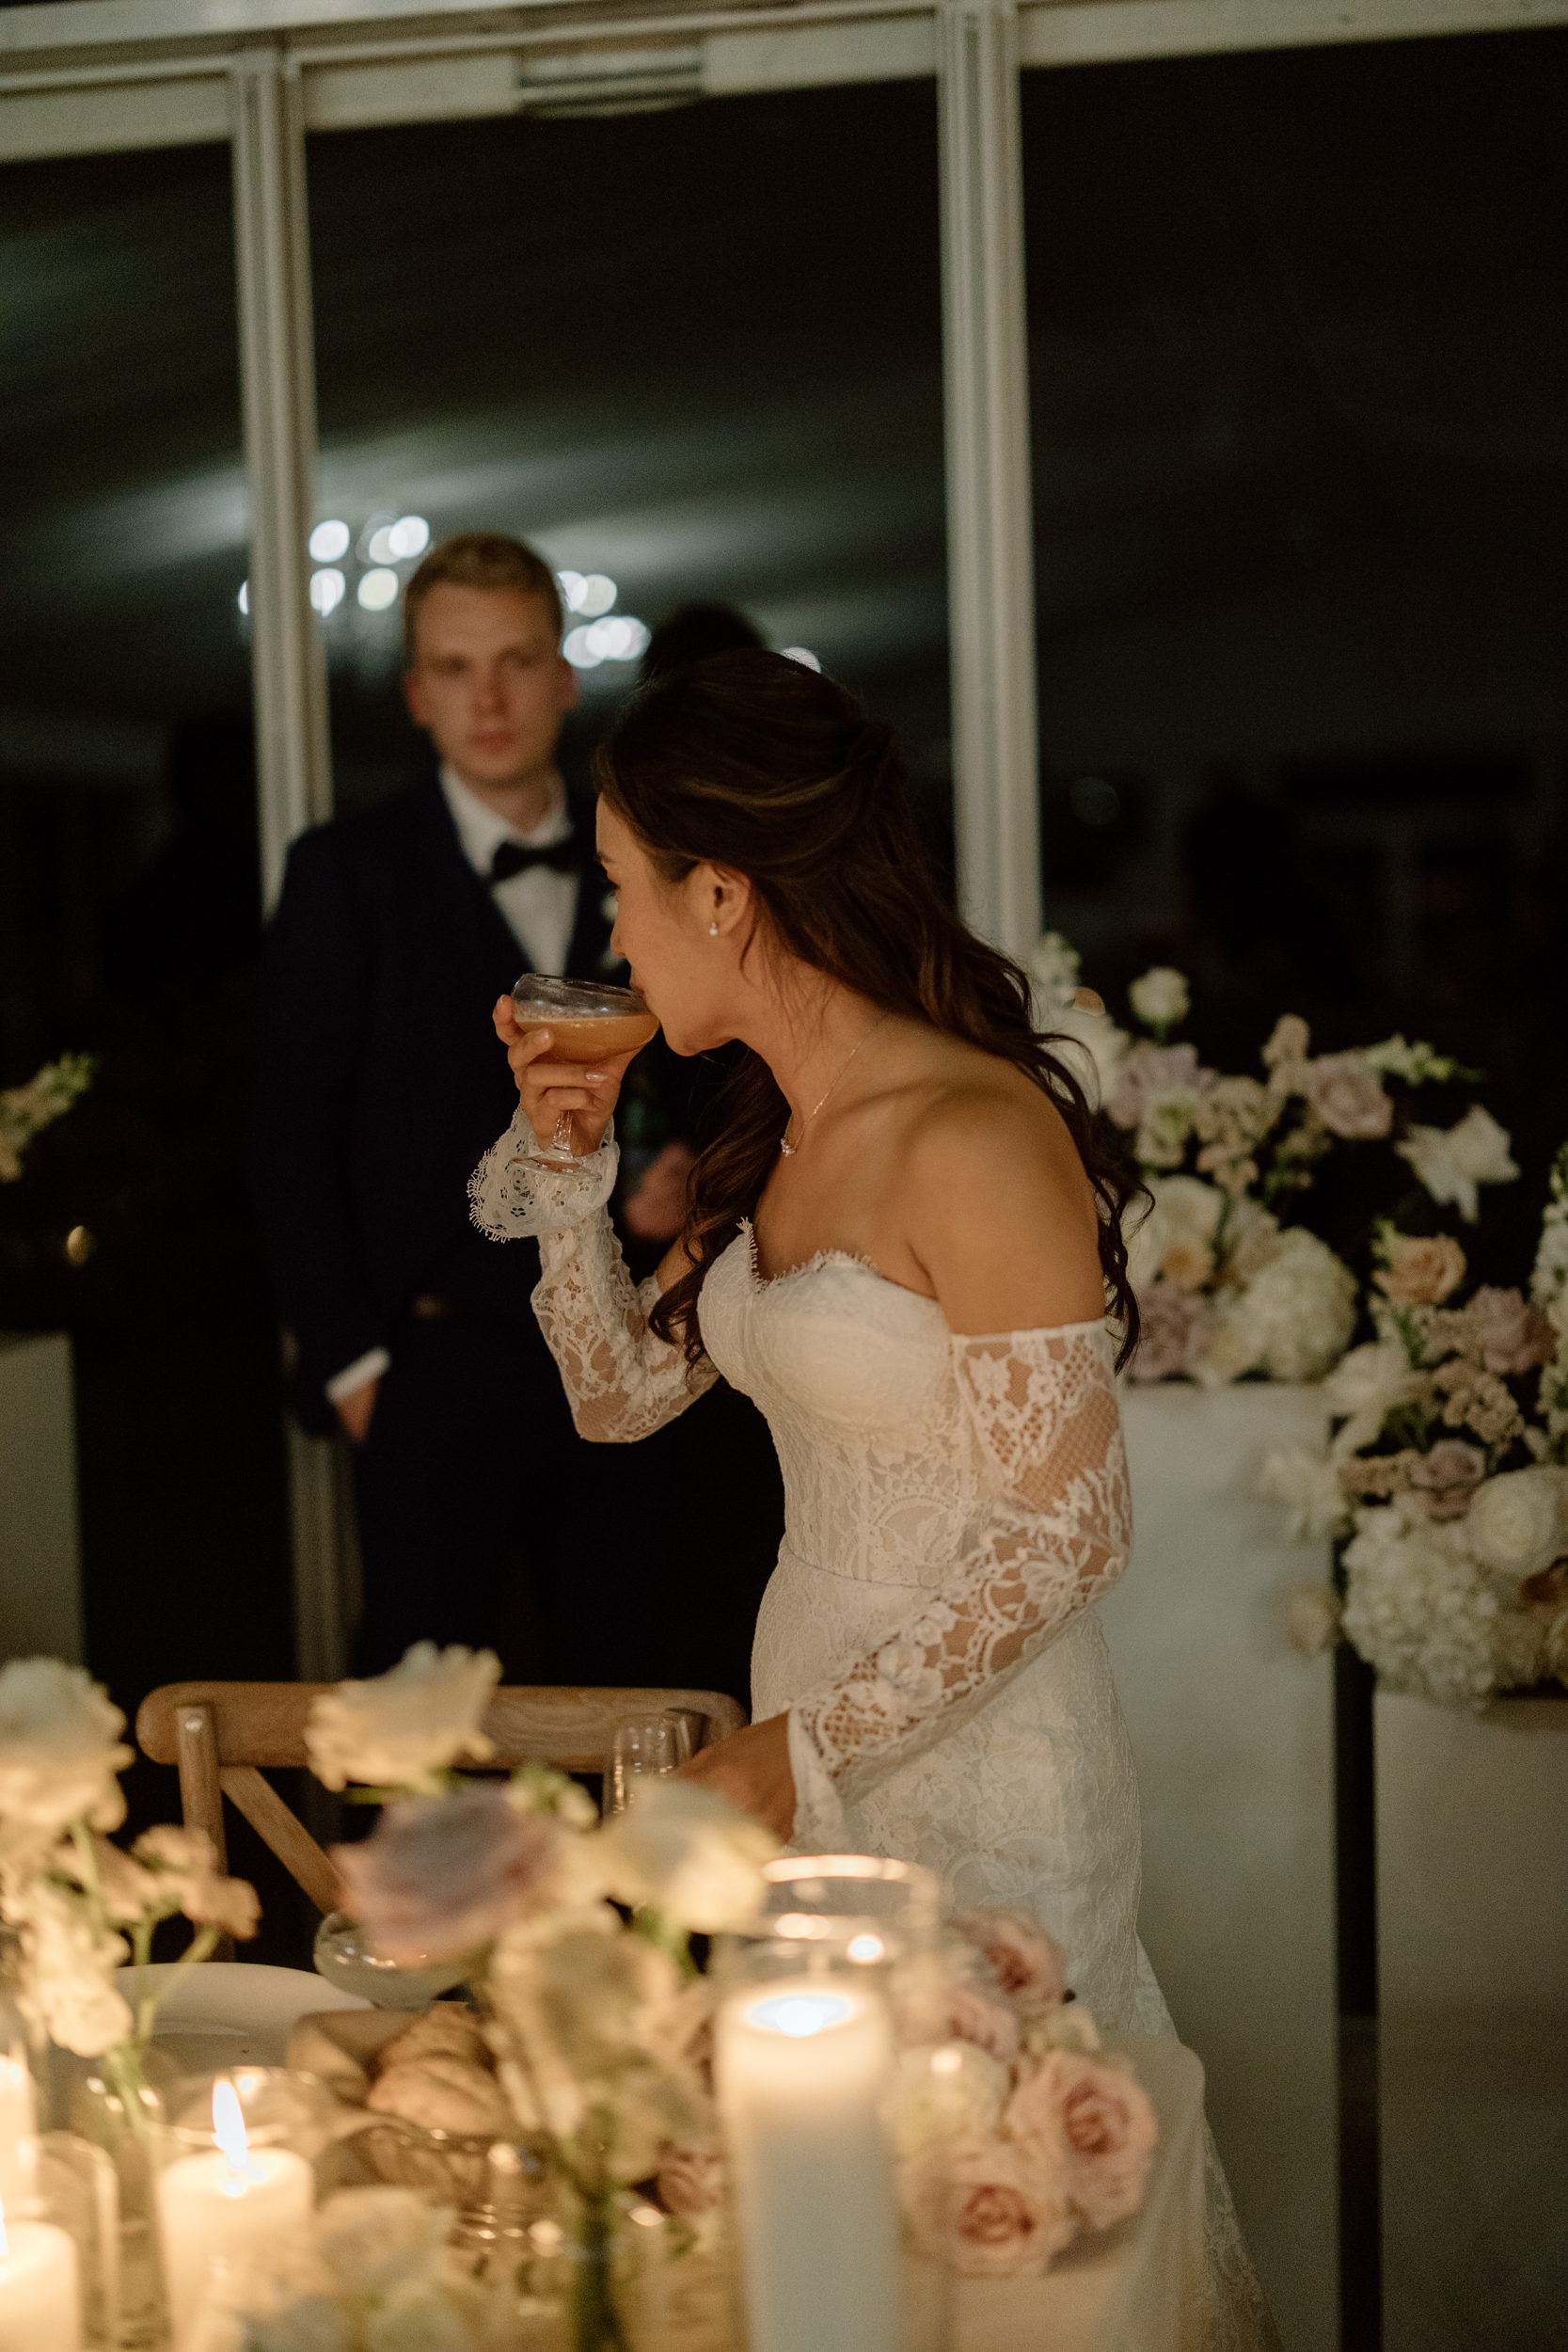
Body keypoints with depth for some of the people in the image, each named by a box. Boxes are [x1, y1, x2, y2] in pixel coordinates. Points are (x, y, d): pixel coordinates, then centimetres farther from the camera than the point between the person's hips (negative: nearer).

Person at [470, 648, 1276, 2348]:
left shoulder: (972, 1139, -22)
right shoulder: (773, 1136, 6)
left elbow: (1067, 1533, -21)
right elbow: (620, 1391, 14)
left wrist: (805, 1748, -20)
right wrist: (568, 1157, 2)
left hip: (980, 1766, -8)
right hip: (812, 1722, 8)